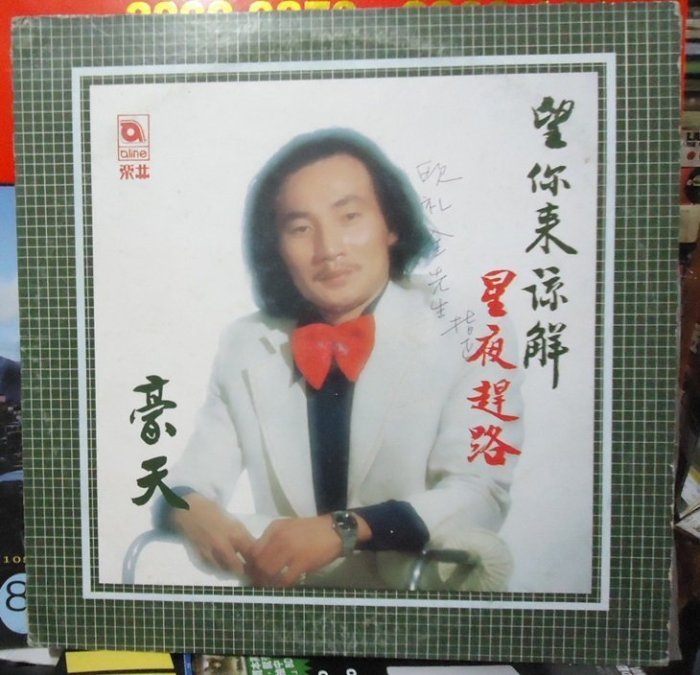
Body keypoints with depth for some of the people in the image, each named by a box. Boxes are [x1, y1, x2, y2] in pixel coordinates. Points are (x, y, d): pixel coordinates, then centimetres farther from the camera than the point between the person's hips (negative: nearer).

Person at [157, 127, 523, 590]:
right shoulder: (243, 345, 2)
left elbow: (482, 492, -17)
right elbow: (197, 475, 2)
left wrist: (345, 528, -30)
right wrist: (188, 506, -21)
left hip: (411, 588, -1)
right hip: (277, 583, 2)